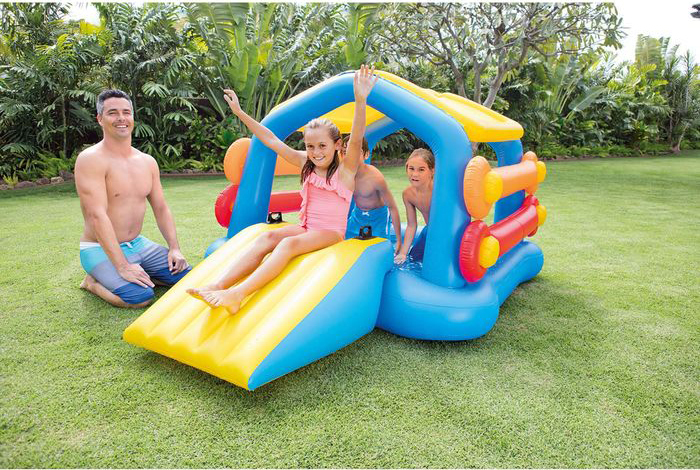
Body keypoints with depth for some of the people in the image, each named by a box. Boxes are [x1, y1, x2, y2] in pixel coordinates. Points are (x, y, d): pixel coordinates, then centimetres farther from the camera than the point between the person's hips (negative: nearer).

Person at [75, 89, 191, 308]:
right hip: (101, 249, -6)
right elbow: (97, 216, -24)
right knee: (141, 297, -27)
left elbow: (161, 208, 9)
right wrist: (122, 266, -29)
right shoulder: (91, 159, -16)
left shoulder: (147, 162, 6)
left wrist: (174, 248, -4)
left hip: (138, 244, 7)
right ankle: (93, 282, 1)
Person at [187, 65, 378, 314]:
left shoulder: (345, 169, -3)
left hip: (332, 233, -5)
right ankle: (218, 285, -35)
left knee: (290, 243, -33)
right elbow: (271, 140, 13)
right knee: (267, 237, -23)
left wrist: (360, 100, -38)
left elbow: (356, 140, -22)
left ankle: (238, 293, -46)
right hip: (305, 227, 5)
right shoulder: (305, 164, 11)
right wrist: (240, 113, 11)